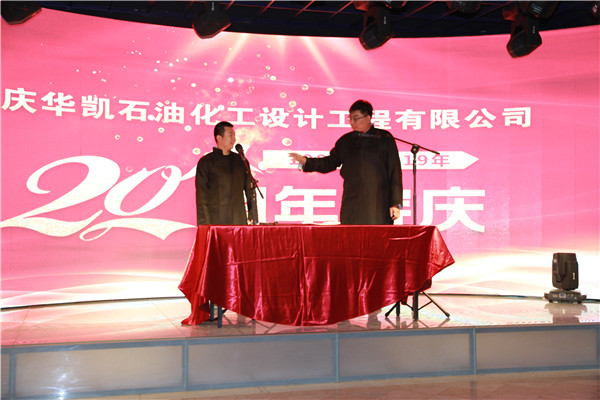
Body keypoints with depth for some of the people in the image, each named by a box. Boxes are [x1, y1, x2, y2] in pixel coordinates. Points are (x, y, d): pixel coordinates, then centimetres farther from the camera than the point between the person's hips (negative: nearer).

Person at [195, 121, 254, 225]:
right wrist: (204, 224, -10)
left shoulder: (241, 161, 15)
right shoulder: (205, 162, 3)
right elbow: (201, 196, -1)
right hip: (215, 221, -3)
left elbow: (250, 190, 16)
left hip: (239, 221, 3)